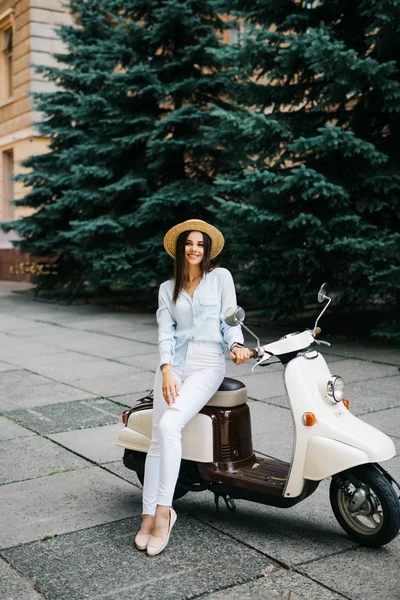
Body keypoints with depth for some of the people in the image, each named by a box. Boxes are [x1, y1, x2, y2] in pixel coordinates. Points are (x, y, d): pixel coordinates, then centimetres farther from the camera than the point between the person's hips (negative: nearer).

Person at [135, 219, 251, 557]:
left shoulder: (221, 277, 10)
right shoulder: (167, 289, 16)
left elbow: (230, 318, 5)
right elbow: (165, 332, 5)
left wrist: (236, 345, -16)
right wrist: (167, 370, -11)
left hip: (208, 364, -3)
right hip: (173, 364, 3)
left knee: (169, 426, -24)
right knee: (158, 439, -9)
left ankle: (163, 510, -17)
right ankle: (149, 515, -1)